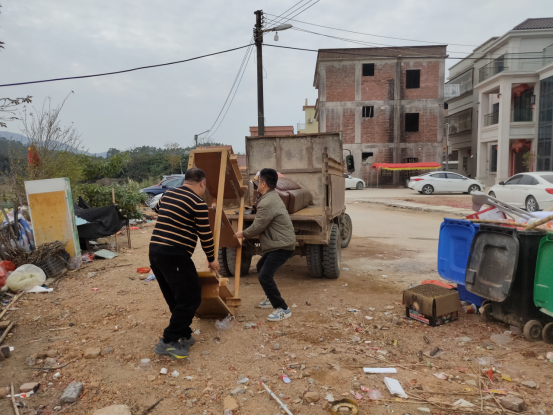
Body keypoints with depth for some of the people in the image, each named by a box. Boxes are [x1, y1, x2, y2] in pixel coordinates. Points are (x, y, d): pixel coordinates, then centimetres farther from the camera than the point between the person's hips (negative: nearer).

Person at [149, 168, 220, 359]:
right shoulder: (198, 203, -8)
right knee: (191, 298, 2)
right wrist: (212, 259, 10)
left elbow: (157, 208, 37)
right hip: (175, 255, -9)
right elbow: (206, 235, -5)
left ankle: (184, 335, 27)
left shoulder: (168, 194, 14)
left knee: (175, 298, 19)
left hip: (154, 251, 9)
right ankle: (168, 341, 4)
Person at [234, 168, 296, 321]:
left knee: (264, 276, -14)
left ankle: (283, 309, -5)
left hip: (282, 245, -11)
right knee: (261, 267, 24)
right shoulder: (272, 196, 11)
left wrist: (243, 234, 0)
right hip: (278, 243, 11)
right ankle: (272, 299, 35)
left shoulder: (267, 203, -22)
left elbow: (257, 227, -16)